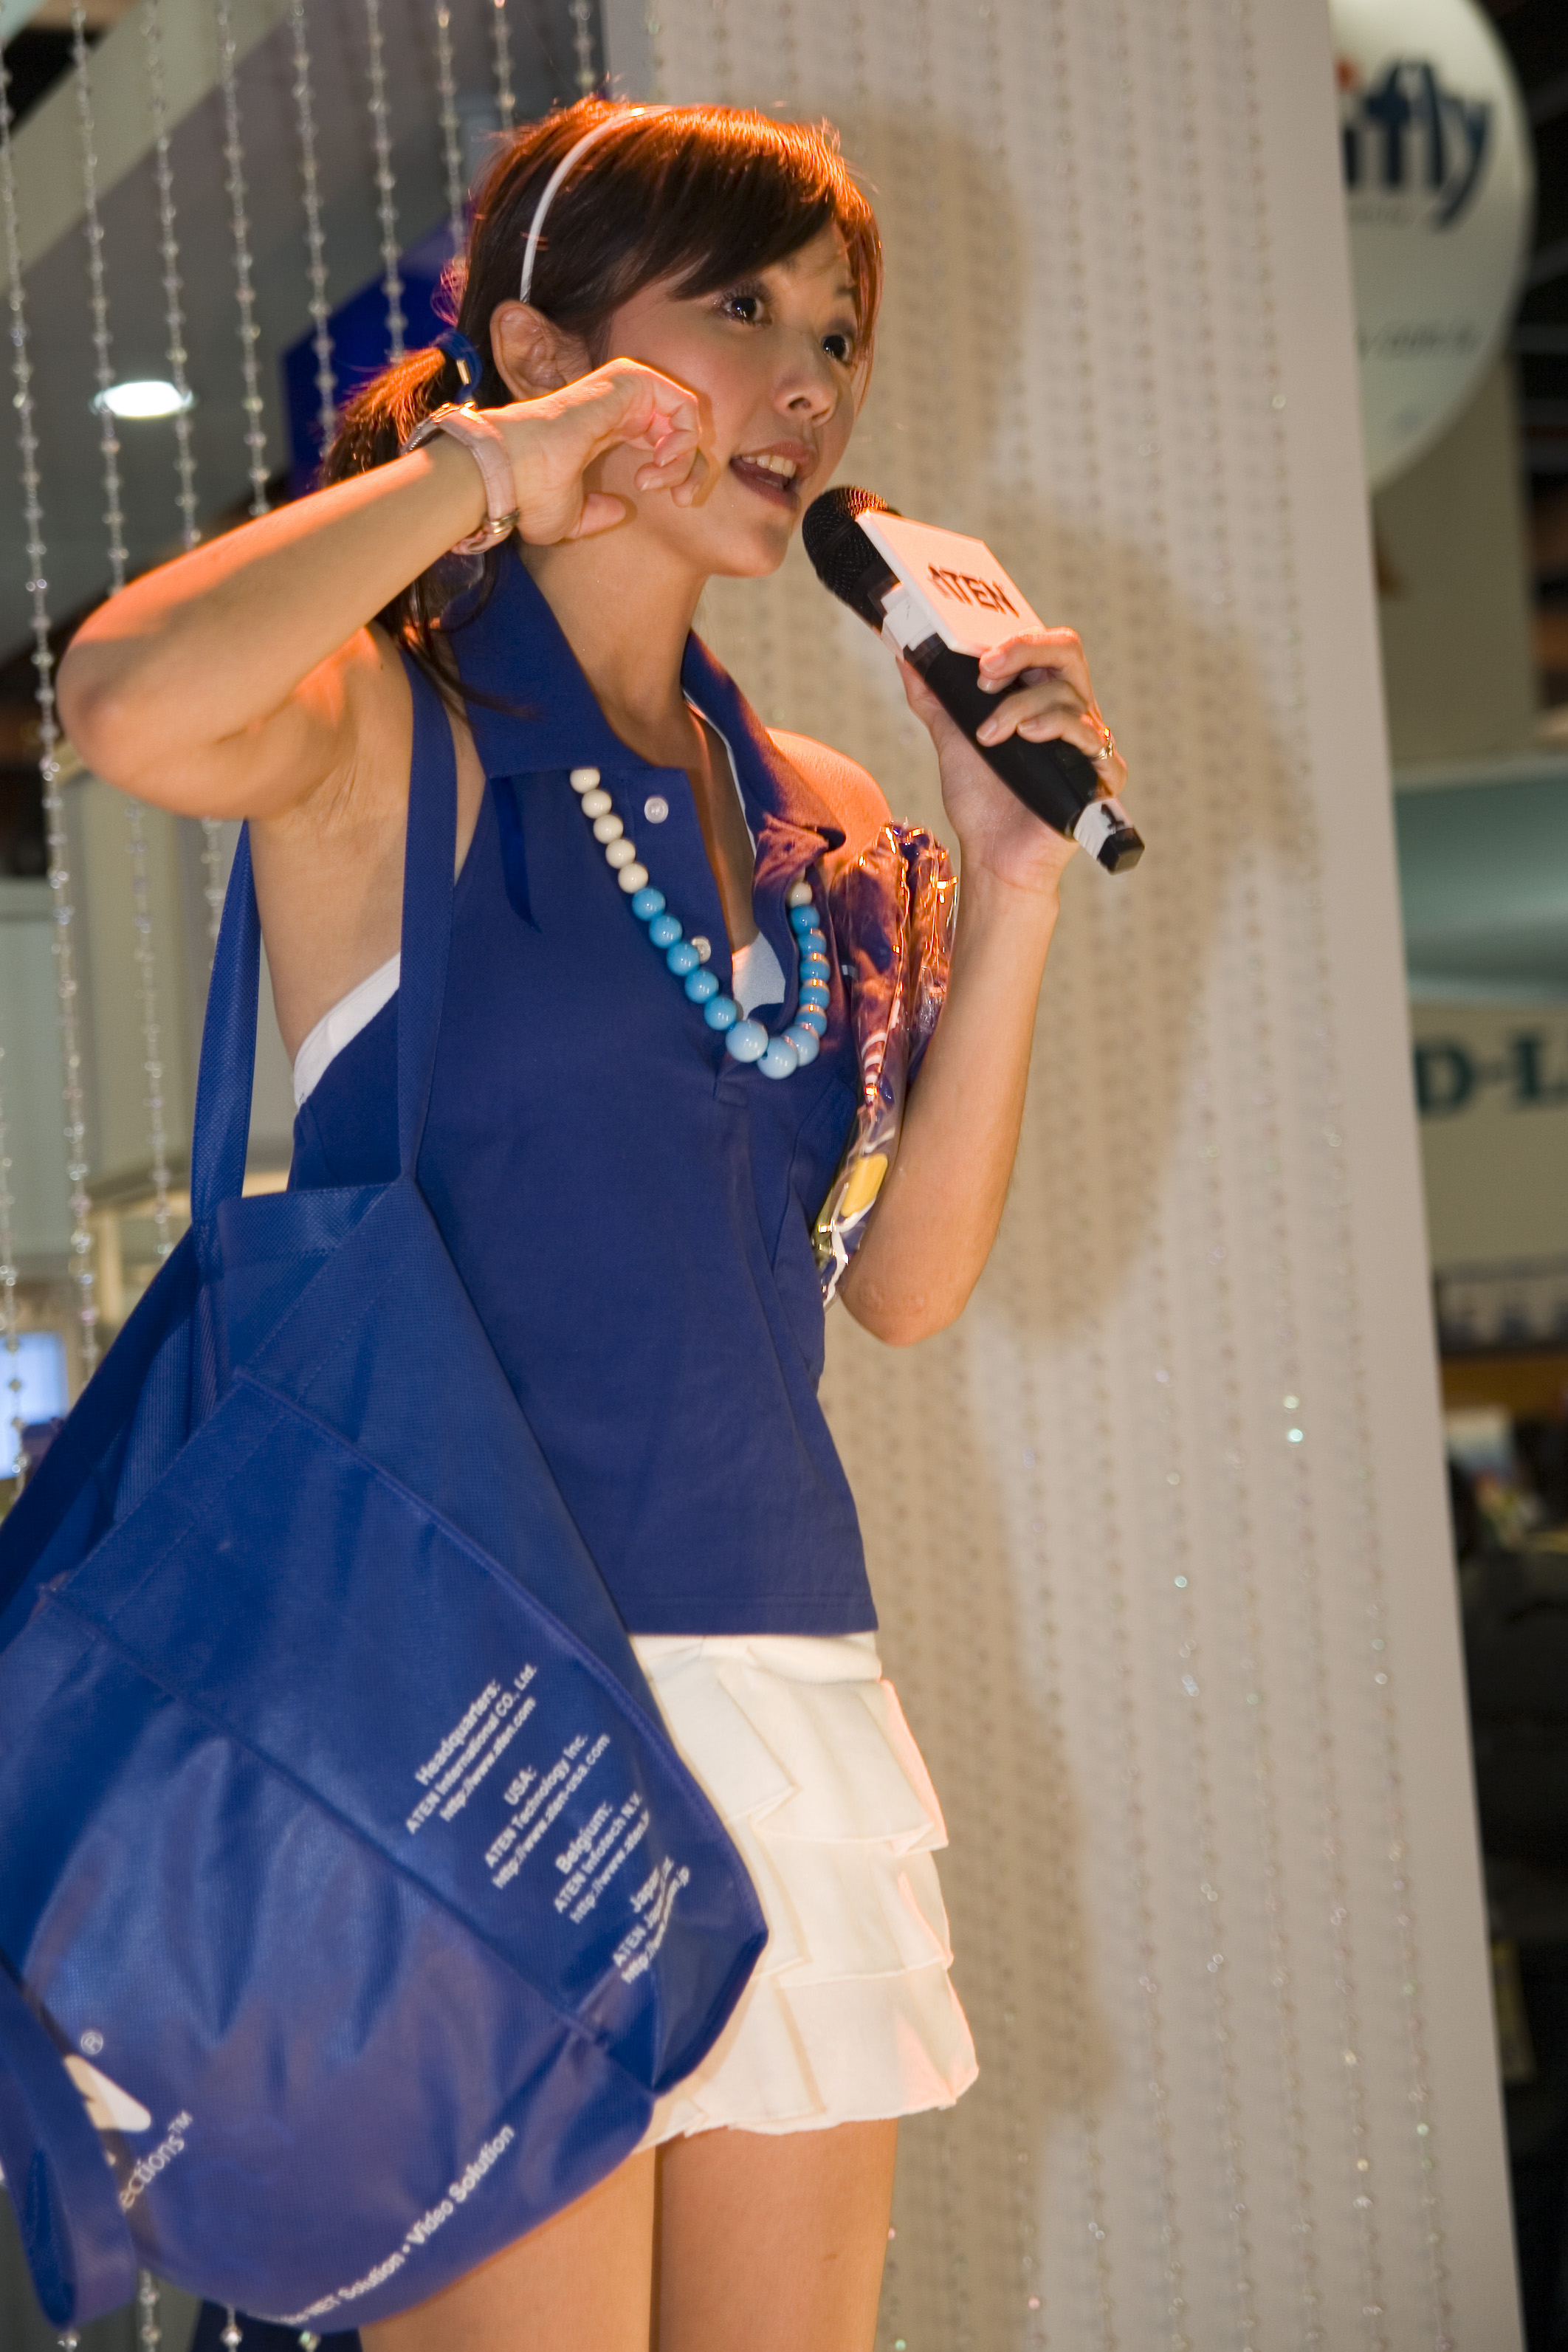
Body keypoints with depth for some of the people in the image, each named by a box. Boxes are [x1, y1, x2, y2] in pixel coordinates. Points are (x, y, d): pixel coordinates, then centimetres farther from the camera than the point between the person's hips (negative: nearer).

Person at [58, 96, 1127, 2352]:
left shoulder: (817, 816, 15)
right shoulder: (392, 731, -4)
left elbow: (907, 1280, 9)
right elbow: (129, 704, -28)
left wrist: (1013, 883, 0)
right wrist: (480, 465, -15)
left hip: (796, 1672, 7)